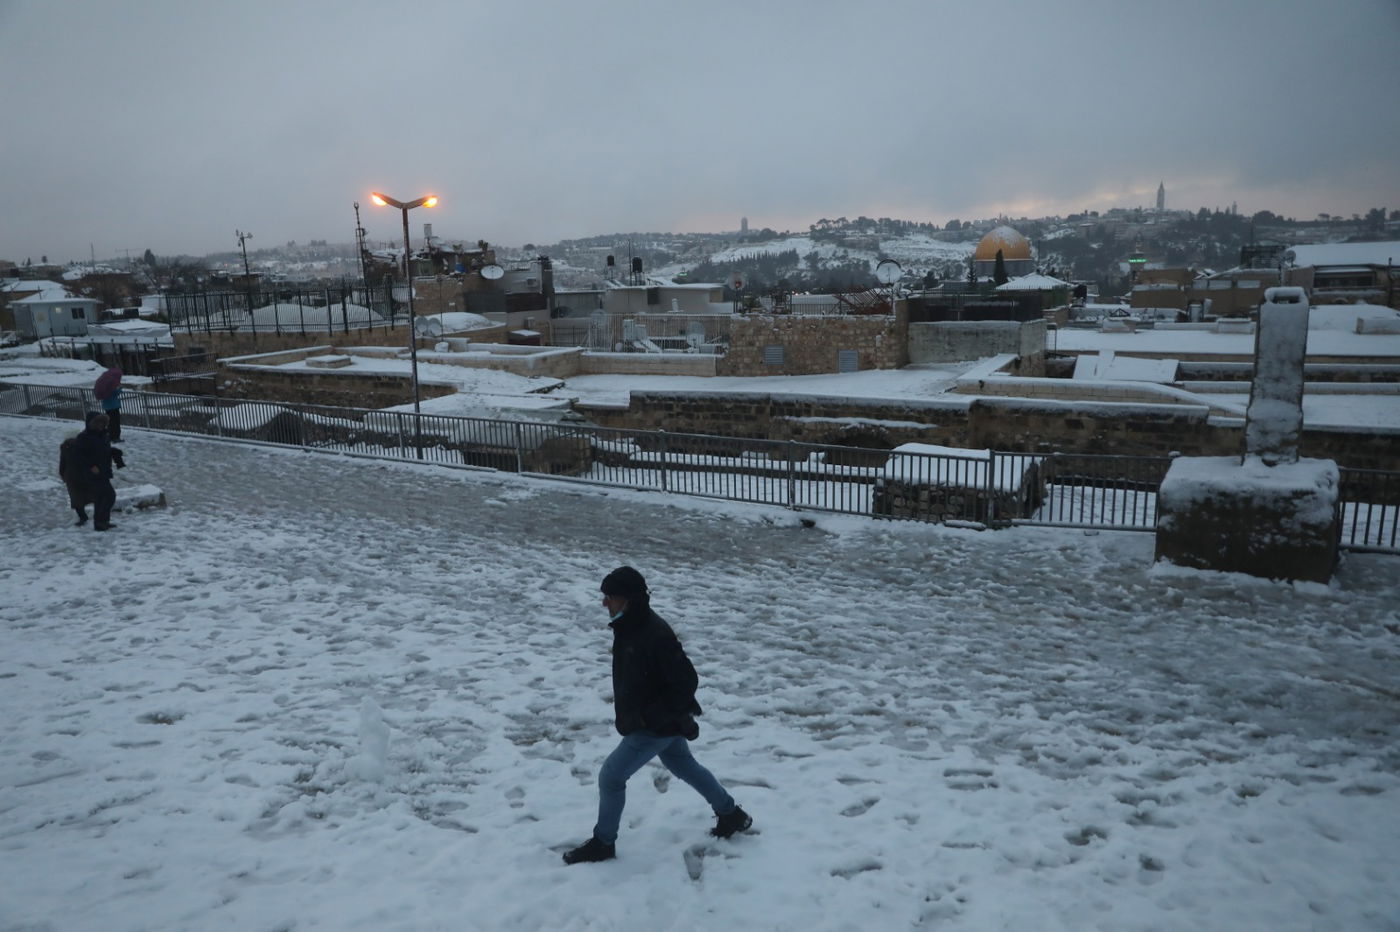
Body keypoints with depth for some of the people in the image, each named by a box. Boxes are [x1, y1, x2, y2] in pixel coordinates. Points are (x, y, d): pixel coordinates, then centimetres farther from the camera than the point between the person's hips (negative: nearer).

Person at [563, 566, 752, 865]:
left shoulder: (655, 635, -31)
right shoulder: (629, 627, -2)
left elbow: (687, 681, -27)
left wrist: (652, 715, -25)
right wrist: (626, 704, 10)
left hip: (656, 727, -10)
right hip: (665, 721, 10)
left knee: (611, 776, -2)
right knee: (685, 766, 25)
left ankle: (603, 843, 17)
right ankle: (732, 815, 42)